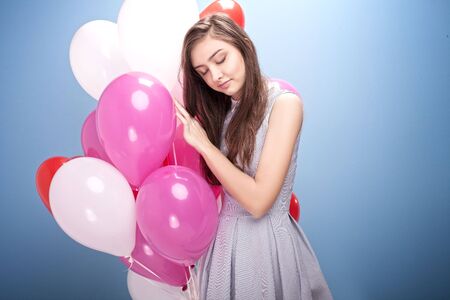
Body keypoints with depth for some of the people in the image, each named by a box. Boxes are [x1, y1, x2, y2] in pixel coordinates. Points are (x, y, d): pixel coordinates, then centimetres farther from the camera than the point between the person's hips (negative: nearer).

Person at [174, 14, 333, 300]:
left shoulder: (284, 102, -16)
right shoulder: (222, 109, 4)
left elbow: (258, 201, -21)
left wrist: (203, 144, -17)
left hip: (268, 241, -6)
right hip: (225, 236, 6)